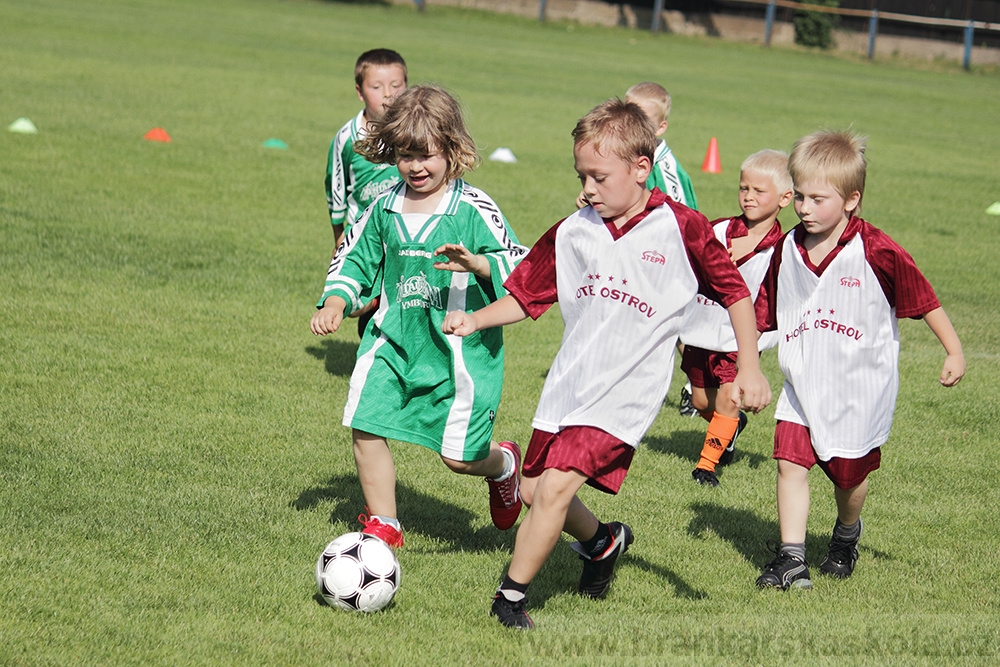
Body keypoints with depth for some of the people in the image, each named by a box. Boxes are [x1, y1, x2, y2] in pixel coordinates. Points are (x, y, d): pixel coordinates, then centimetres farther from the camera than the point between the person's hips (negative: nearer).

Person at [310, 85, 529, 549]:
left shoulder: (473, 209, -10)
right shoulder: (385, 207, 6)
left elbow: (521, 266, -12)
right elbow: (355, 258, 19)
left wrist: (478, 264, -31)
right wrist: (335, 301, 3)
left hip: (459, 348, -5)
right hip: (394, 340, 5)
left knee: (458, 455, -3)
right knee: (365, 429, -4)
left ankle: (503, 464, 34)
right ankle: (382, 526, 16)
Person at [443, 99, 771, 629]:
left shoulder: (682, 230, -10)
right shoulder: (571, 234, 1)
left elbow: (735, 293, -2)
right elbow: (526, 296, 10)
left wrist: (749, 369, -7)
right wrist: (475, 320, -6)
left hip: (625, 393, -5)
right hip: (567, 384, 6)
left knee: (555, 487, -17)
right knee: (533, 490, 11)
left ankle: (510, 598, -2)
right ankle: (602, 541, 40)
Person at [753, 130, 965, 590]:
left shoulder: (877, 253, -16)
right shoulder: (788, 250, -2)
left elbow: (924, 301, -6)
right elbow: (764, 313, 10)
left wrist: (954, 352, -3)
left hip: (859, 385, -3)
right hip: (802, 384, 3)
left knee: (849, 473, 11)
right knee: (789, 461, -10)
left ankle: (846, 536, 41)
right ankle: (791, 559, -5)